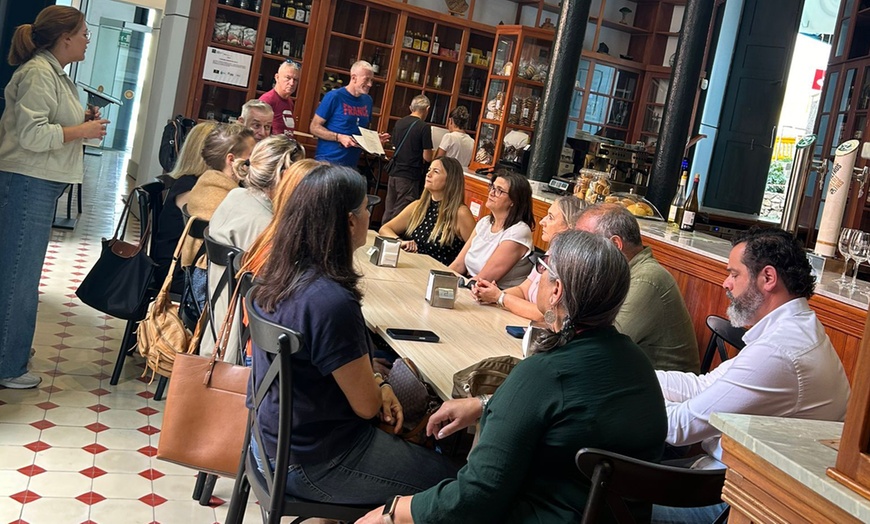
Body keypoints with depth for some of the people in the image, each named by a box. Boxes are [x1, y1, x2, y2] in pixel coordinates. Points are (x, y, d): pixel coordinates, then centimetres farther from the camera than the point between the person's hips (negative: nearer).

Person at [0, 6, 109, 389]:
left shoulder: (56, 74, 16)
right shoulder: (38, 73, -15)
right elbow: (31, 134, -22)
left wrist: (83, 120, 8)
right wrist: (82, 131, -15)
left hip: (41, 185, 11)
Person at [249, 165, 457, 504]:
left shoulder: (279, 273, -5)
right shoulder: (331, 301, -32)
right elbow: (367, 406, -21)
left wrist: (378, 383, -2)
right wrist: (380, 386, 1)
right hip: (310, 461, -9)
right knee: (446, 481, 6)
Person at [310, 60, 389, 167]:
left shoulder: (367, 100, 10)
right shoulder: (334, 96, -8)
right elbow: (315, 127, -7)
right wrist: (339, 137, -20)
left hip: (351, 163, 6)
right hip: (328, 160, -5)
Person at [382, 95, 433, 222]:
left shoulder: (399, 123, 8)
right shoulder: (424, 127, -11)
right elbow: (427, 158, -12)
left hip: (394, 173, 6)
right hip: (410, 176, -6)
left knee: (388, 212, 12)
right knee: (400, 214, -2)